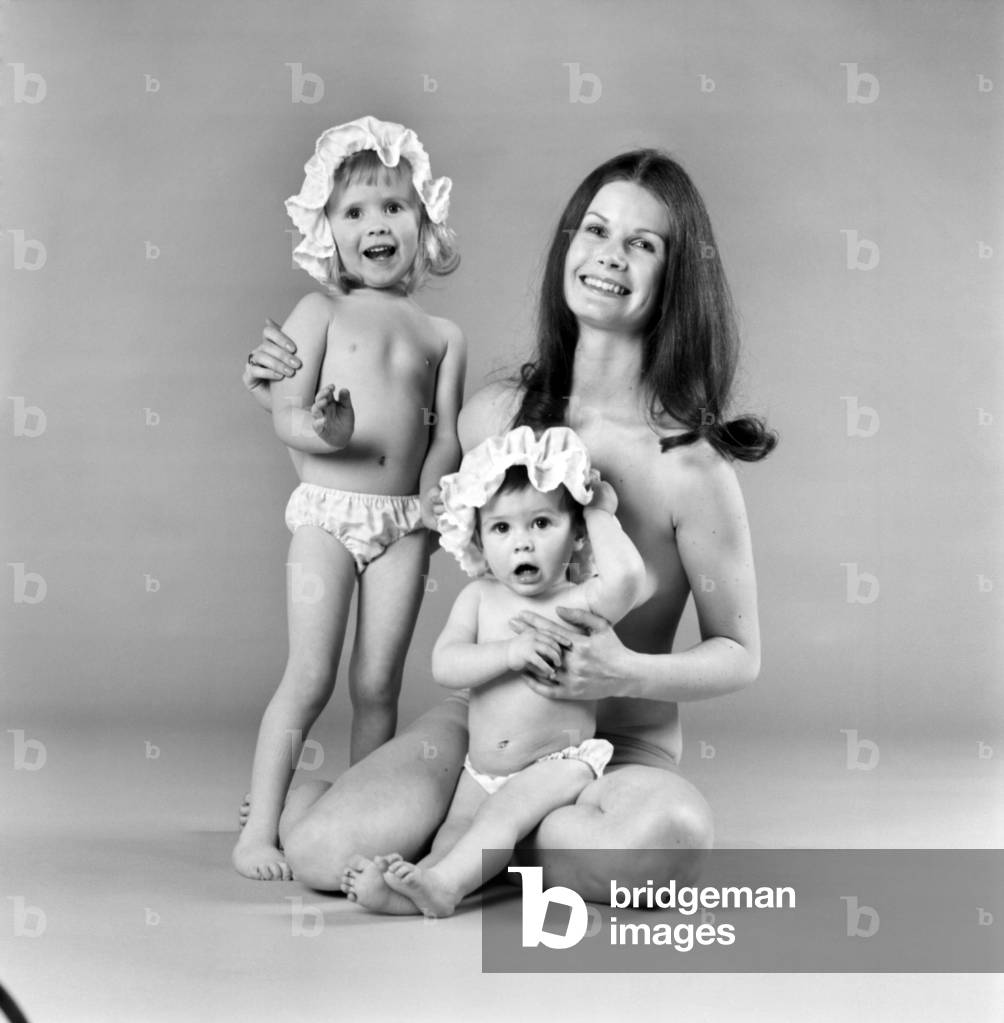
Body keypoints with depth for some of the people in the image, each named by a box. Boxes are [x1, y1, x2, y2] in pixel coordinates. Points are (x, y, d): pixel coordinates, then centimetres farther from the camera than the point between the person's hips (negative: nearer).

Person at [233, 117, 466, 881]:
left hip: (404, 522, 3)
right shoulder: (321, 313, 2)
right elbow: (284, 414, -5)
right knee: (311, 678, -4)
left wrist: (436, 491, -13)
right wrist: (324, 431, -26)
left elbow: (445, 434, 5)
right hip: (329, 511, -2)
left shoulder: (442, 336, 10)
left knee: (378, 685, 6)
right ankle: (260, 828, 7)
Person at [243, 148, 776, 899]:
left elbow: (740, 654, -5)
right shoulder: (499, 412, -4)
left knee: (673, 834, -36)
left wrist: (628, 673, -24)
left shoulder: (689, 466, -15)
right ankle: (293, 797, 17)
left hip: (620, 748, -2)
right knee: (326, 853, -22)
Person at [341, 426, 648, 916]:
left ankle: (441, 882, -41)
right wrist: (507, 652, -29)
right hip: (482, 768, 7)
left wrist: (601, 513, -19)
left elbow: (626, 577, -36)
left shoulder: (582, 601, -13)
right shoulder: (478, 598, 0)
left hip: (559, 762, -7)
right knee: (456, 828, -13)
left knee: (507, 807, -29)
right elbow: (444, 665, -12)